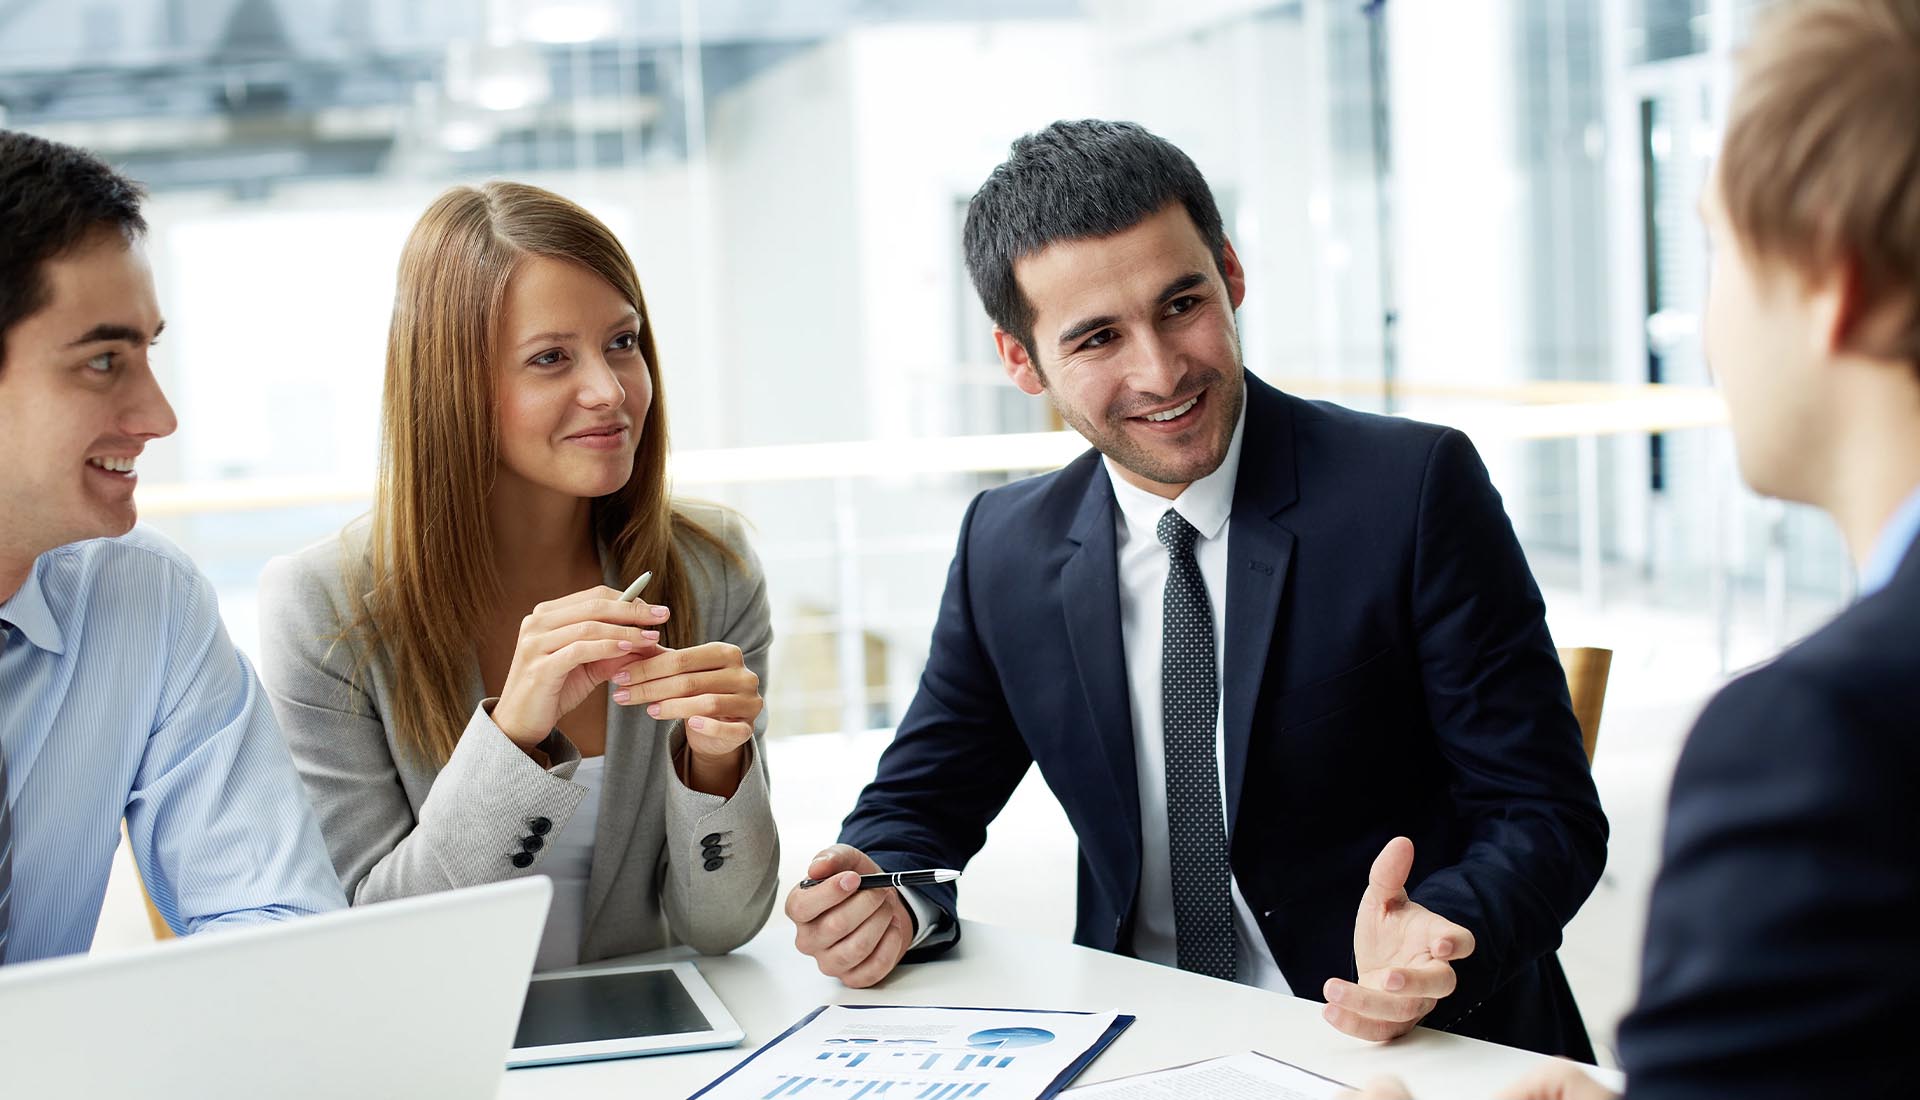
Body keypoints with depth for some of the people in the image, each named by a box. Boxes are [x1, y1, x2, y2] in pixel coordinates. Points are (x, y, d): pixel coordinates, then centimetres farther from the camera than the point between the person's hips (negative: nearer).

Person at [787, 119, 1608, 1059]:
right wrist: (887, 903, -9)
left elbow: (1543, 816, -7)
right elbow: (920, 804, 14)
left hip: (1420, 1048, -2)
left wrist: (1434, 943, -28)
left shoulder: (1417, 489, -8)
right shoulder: (1005, 548, 4)